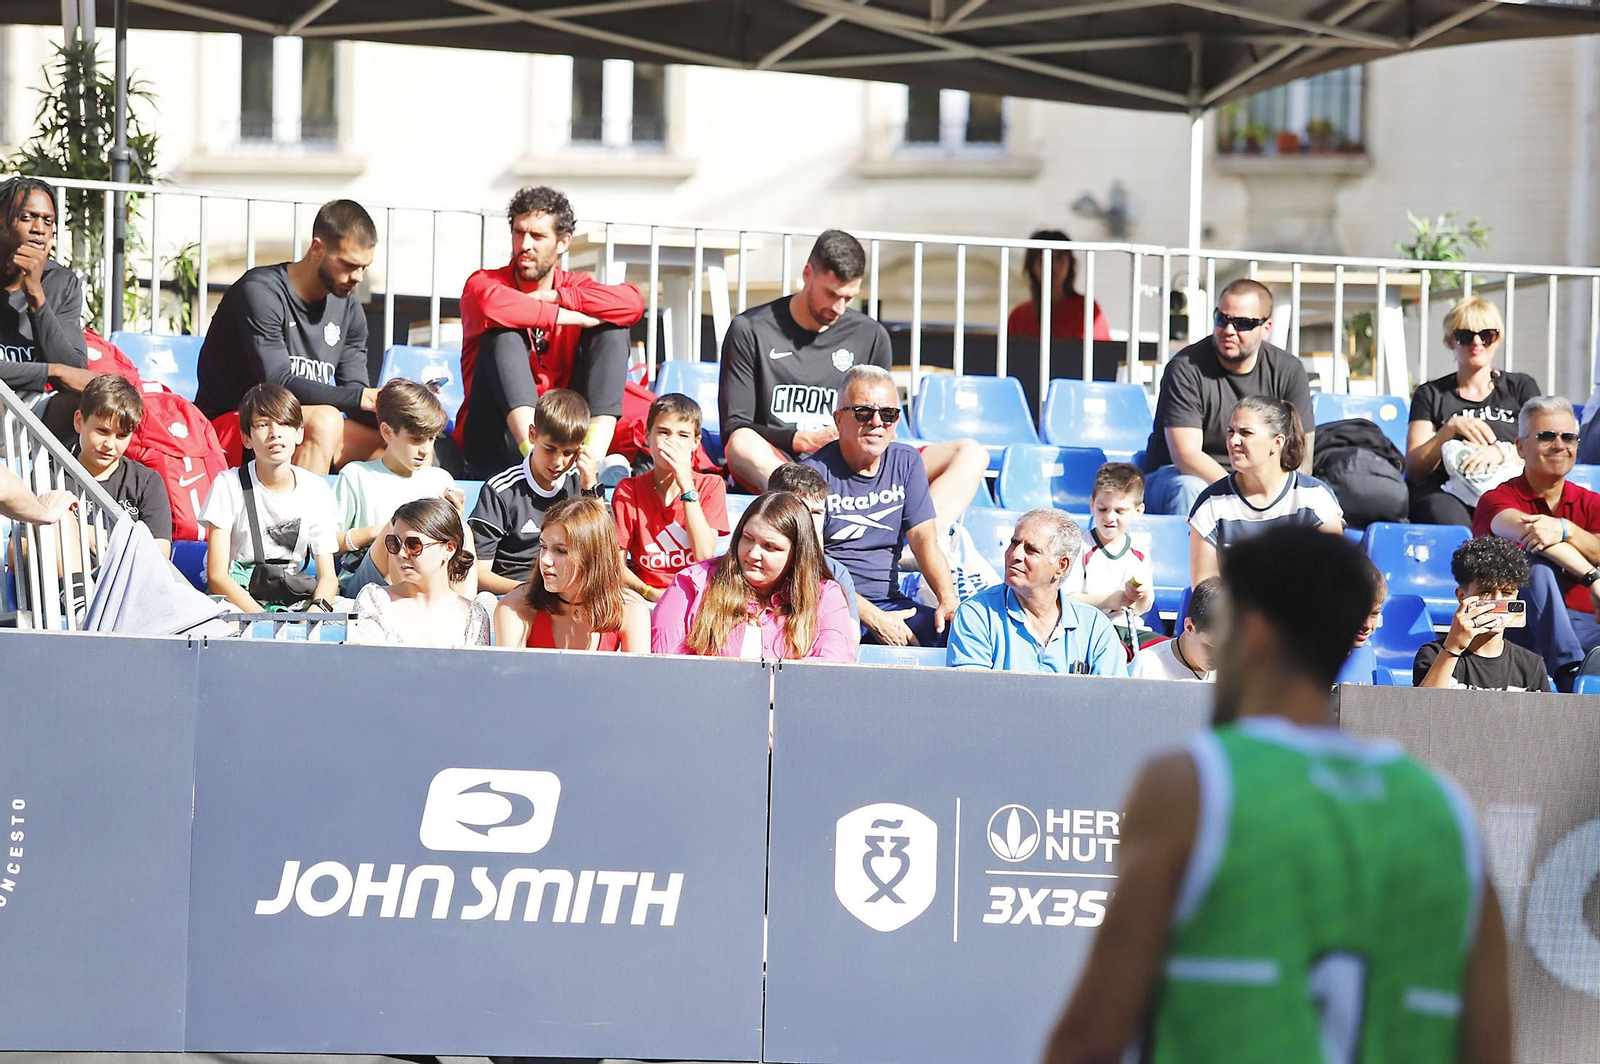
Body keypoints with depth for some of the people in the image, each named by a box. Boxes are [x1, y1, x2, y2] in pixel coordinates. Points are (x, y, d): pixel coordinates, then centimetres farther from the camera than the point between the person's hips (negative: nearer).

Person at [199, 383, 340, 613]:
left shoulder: (316, 490, 3)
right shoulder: (229, 485, -7)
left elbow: (328, 575, 1)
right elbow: (217, 576, -12)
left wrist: (316, 610, -23)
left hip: (290, 600, 4)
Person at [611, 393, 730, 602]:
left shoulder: (710, 486, 4)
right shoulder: (628, 491, 3)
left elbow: (705, 555, -10)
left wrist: (686, 484, -10)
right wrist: (650, 593, -18)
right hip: (647, 600, 0)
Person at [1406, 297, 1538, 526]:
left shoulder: (1521, 387, 19)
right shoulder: (1430, 395, 18)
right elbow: (1414, 469, 7)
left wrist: (1501, 452, -15)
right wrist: (1451, 428, -8)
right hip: (1447, 493, 0)